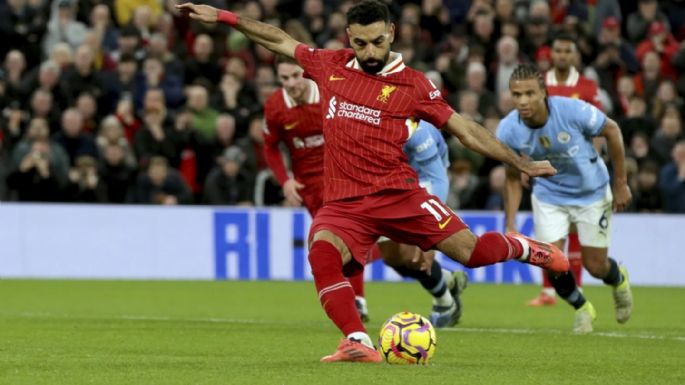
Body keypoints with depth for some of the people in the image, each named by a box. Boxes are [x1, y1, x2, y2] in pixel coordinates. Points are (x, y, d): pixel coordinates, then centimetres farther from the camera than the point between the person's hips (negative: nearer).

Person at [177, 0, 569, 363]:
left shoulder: (412, 84, 1)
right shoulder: (330, 65, 9)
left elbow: (465, 129, 5)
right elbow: (279, 39, 22)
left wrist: (522, 163, 4)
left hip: (397, 194, -2)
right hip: (344, 202, 2)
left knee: (473, 251, -12)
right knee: (322, 252, -31)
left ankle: (521, 247, 24)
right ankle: (358, 343, -32)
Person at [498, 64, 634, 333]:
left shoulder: (573, 111, -30)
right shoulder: (508, 131, -21)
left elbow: (612, 131, -12)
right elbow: (513, 178, -4)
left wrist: (621, 183, -7)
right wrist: (510, 225, -9)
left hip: (592, 193, -2)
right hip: (549, 197, 2)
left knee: (595, 266, 2)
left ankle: (619, 280, 42)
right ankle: (581, 308, 22)